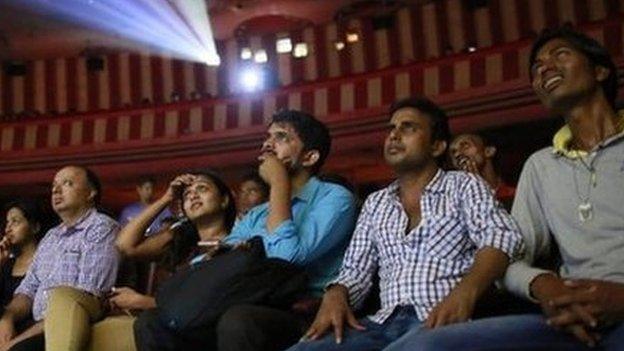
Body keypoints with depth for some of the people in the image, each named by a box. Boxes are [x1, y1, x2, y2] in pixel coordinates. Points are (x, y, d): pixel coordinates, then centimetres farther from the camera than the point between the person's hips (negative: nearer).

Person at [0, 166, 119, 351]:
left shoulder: (101, 228, -4)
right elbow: (29, 287, 19)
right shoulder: (50, 237, 21)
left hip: (73, 329, -6)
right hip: (39, 330, 6)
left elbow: (87, 297, -14)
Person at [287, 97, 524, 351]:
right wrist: (335, 295, -6)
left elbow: (500, 236, -8)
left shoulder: (463, 185, 9)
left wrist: (465, 292, -27)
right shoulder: (375, 203, 23)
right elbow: (356, 270, 19)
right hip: (386, 322, 4)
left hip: (443, 319, -4)